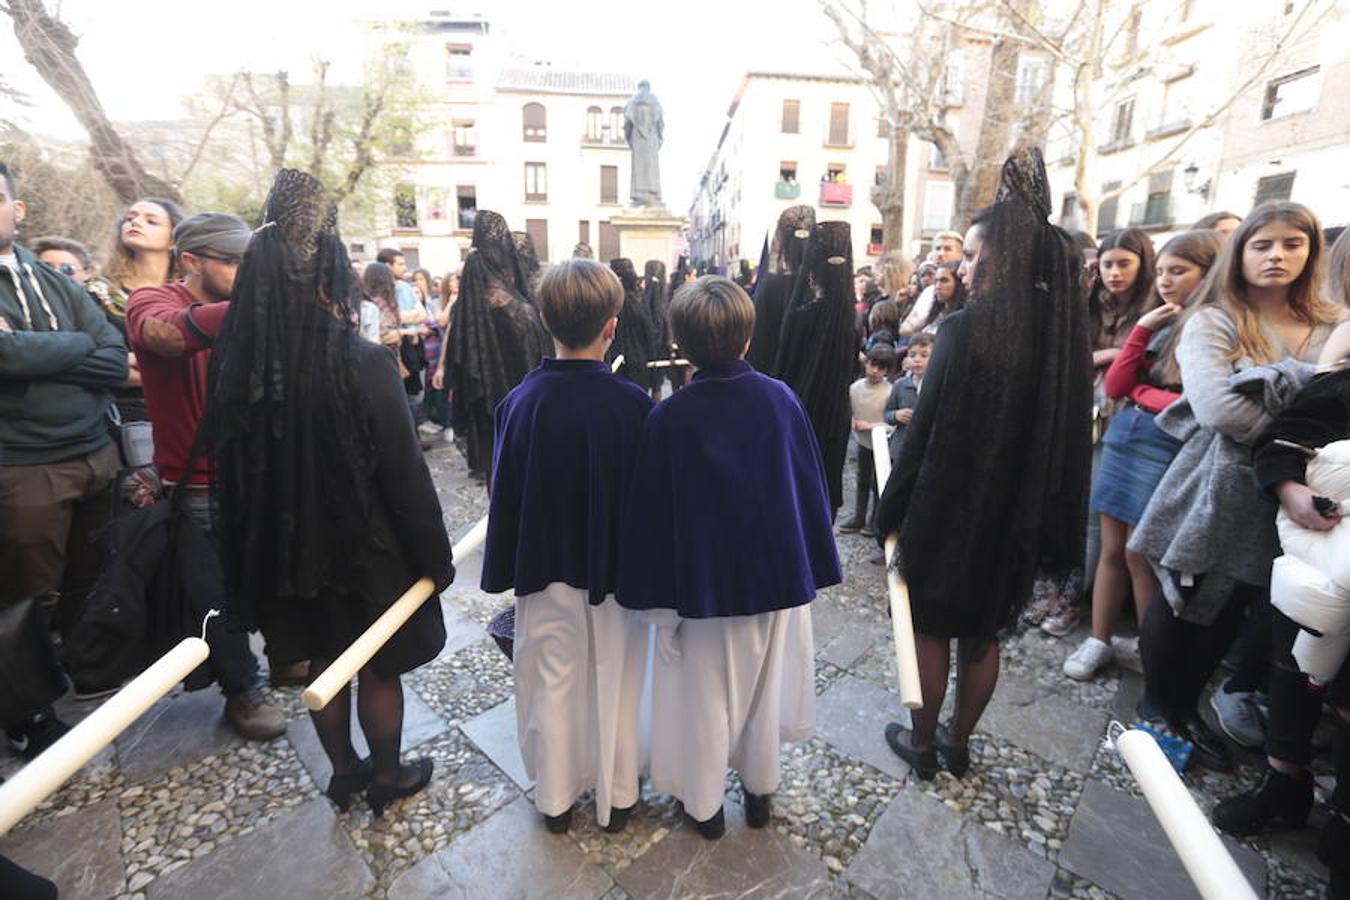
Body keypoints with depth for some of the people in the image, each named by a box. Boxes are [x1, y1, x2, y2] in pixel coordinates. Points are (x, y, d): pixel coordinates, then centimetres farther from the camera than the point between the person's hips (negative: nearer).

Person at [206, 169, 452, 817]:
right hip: (366, 548, -5)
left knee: (322, 661, 24)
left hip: (285, 547, 5)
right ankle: (387, 777, 38)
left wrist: (254, 553, 15)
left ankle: (344, 771, 44)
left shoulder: (236, 364, -7)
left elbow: (228, 461, 2)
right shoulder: (363, 363, -24)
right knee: (378, 668, 16)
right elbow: (404, 469, -21)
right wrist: (433, 555, -9)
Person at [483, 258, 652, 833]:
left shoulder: (521, 401, -13)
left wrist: (504, 571, 7)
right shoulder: (632, 403, -17)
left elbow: (504, 496, -5)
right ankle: (615, 797, 38)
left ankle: (555, 798, 39)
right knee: (614, 683, 18)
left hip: (546, 569, 2)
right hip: (616, 569, -1)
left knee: (552, 683, 19)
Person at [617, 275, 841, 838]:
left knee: (703, 695, 18)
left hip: (701, 582, -2)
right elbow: (811, 489, -3)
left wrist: (656, 599, -2)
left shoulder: (668, 419, -17)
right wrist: (811, 568, 9)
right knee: (763, 688, 23)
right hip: (775, 575, 3)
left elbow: (651, 515, -13)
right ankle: (759, 791, 44)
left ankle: (705, 804, 39)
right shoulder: (781, 400, -10)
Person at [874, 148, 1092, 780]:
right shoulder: (1061, 331, -2)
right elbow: (1066, 433, 5)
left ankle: (923, 743, 32)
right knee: (983, 634, 20)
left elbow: (925, 432, -19)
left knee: (933, 630, 14)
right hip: (1016, 515, 6)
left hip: (950, 510, -6)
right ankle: (958, 743, 39)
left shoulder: (965, 331, -21)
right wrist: (1044, 522, 14)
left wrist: (892, 510, -9)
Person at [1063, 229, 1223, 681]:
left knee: (1139, 555, 2)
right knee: (1111, 549, 9)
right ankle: (1099, 641, 20)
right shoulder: (1161, 324, 15)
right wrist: (1142, 329, -2)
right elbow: (1114, 386, 5)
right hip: (1122, 435, 6)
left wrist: (1141, 392, -1)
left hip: (1166, 446, -6)